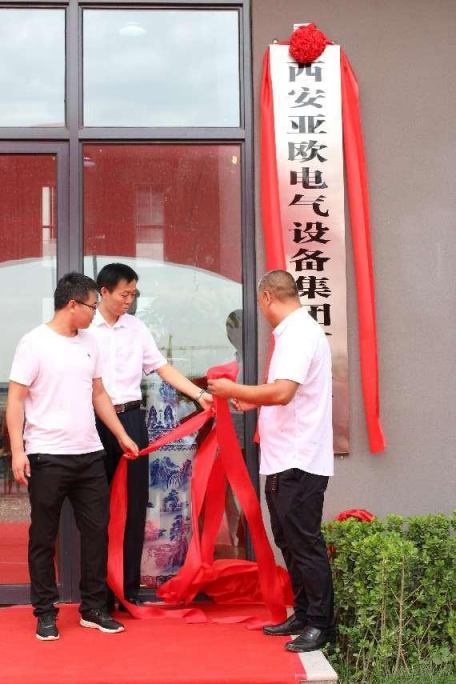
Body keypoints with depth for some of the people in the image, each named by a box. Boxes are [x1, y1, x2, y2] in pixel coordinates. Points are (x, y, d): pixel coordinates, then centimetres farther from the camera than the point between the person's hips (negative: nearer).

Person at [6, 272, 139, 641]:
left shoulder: (89, 342, 11)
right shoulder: (35, 343, -8)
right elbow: (15, 400, -9)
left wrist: (122, 435, 16)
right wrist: (17, 450, -16)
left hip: (90, 455, 6)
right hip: (47, 457, -6)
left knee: (97, 531, 8)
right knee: (44, 537, 4)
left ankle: (94, 608, 19)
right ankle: (45, 612, 16)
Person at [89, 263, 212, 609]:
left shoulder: (136, 327, 9)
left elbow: (163, 368, 11)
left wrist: (200, 394, 1)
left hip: (131, 418, 4)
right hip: (96, 422, -4)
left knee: (135, 505, 6)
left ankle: (130, 589, 15)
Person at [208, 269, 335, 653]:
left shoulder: (299, 333, -17)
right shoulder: (296, 331, 15)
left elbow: (282, 391, -27)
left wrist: (233, 390, -15)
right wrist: (252, 403, 29)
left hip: (298, 463, -10)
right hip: (284, 460, 10)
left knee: (305, 543, -3)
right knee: (289, 540, 16)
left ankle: (321, 624, 6)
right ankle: (303, 615, 25)